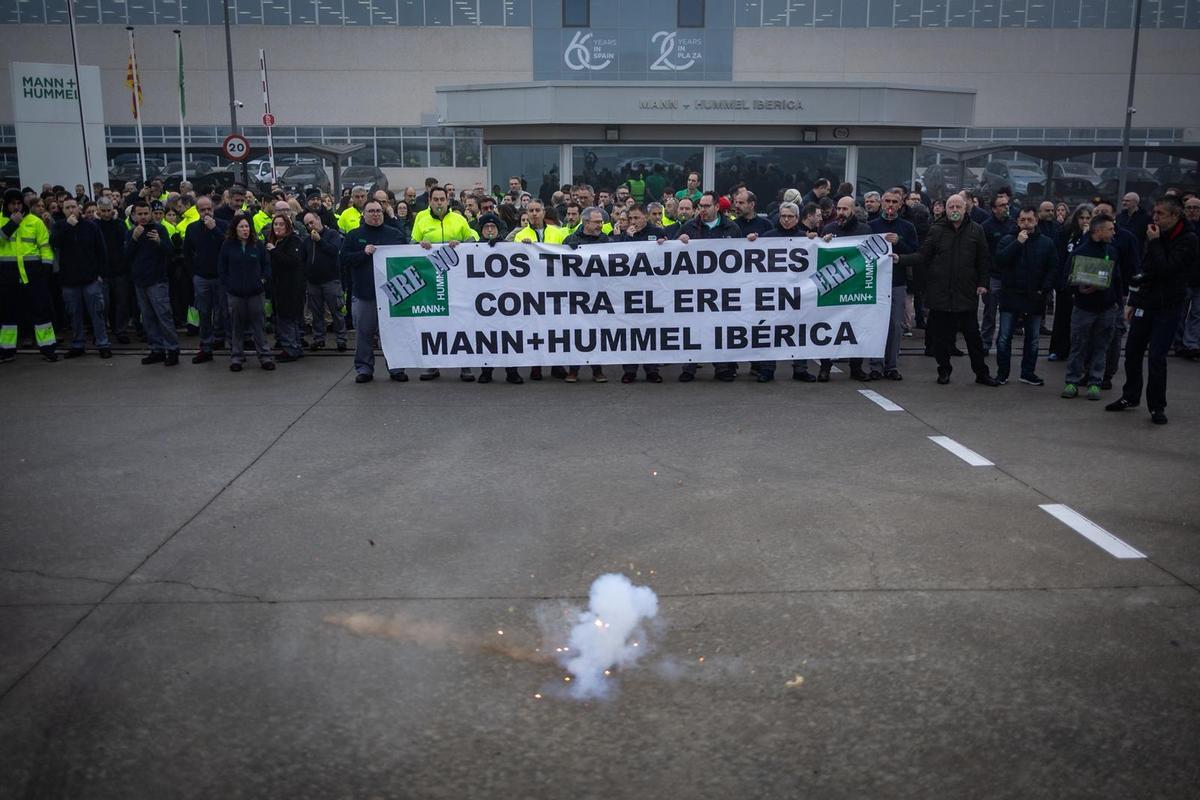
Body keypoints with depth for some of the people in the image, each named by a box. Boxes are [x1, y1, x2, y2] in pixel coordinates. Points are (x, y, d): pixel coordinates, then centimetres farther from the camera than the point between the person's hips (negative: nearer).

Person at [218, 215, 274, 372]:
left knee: (259, 324, 1)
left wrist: (263, 279, -3)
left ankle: (265, 356, 6)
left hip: (255, 292, 0)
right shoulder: (228, 246, 1)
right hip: (235, 292, 0)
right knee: (237, 326, 6)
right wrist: (227, 285, -2)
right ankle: (236, 357, 14)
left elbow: (266, 264, 9)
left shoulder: (258, 244, 3)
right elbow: (221, 268, 5)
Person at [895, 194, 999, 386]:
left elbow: (984, 259, 11)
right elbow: (922, 256, -1)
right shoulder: (936, 230, 3)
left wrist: (982, 283, 4)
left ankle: (981, 373, 16)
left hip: (966, 294, 0)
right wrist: (900, 259, -15)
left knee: (972, 335, 5)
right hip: (940, 293, 0)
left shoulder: (976, 230, 6)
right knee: (941, 335, 5)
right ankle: (944, 370, 20)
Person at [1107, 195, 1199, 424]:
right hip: (1145, 303, 7)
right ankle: (1130, 396, 26)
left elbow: (1165, 269, -22)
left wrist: (1154, 242, -17)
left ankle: (1157, 406, 4)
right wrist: (1132, 302, 14)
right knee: (1132, 351, 11)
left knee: (1157, 356, -8)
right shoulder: (1158, 235, 9)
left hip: (1168, 308, -6)